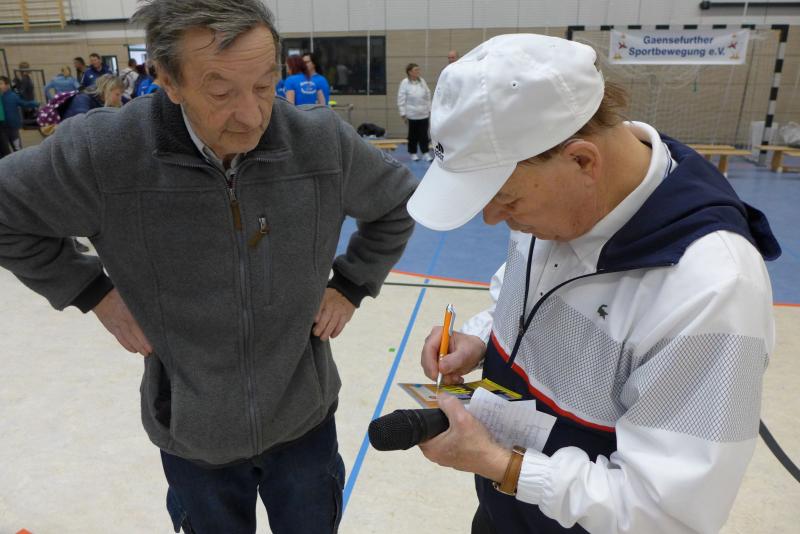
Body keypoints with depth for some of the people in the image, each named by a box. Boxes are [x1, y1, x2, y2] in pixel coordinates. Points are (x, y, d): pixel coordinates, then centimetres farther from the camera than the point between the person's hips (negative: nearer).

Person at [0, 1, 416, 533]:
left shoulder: (324, 141, -17)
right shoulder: (101, 152, -21)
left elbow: (398, 204, 2)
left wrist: (350, 284, -3)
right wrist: (91, 290, -7)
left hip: (304, 420, 1)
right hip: (193, 434, 0)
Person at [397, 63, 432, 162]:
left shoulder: (422, 81, 6)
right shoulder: (405, 83, -6)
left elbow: (428, 96, 11)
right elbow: (401, 99, -6)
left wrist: (429, 109, 9)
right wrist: (403, 114, -8)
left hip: (424, 113, 3)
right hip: (412, 114, -3)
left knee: (424, 135, 2)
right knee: (413, 135, 7)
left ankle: (426, 153, 8)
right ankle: (413, 153, 20)